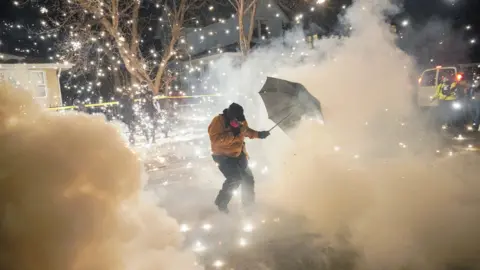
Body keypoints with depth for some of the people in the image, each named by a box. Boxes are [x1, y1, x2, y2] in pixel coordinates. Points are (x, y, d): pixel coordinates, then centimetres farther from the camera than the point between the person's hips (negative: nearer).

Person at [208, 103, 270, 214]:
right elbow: (216, 139, -33)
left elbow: (247, 131, 17)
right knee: (234, 179, -22)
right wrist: (233, 134, -35)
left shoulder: (241, 122, -2)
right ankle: (221, 203, 0)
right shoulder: (218, 121, -22)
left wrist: (259, 134, 0)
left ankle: (249, 203, 35)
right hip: (223, 156, -7)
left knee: (248, 178, 13)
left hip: (238, 155, 7)